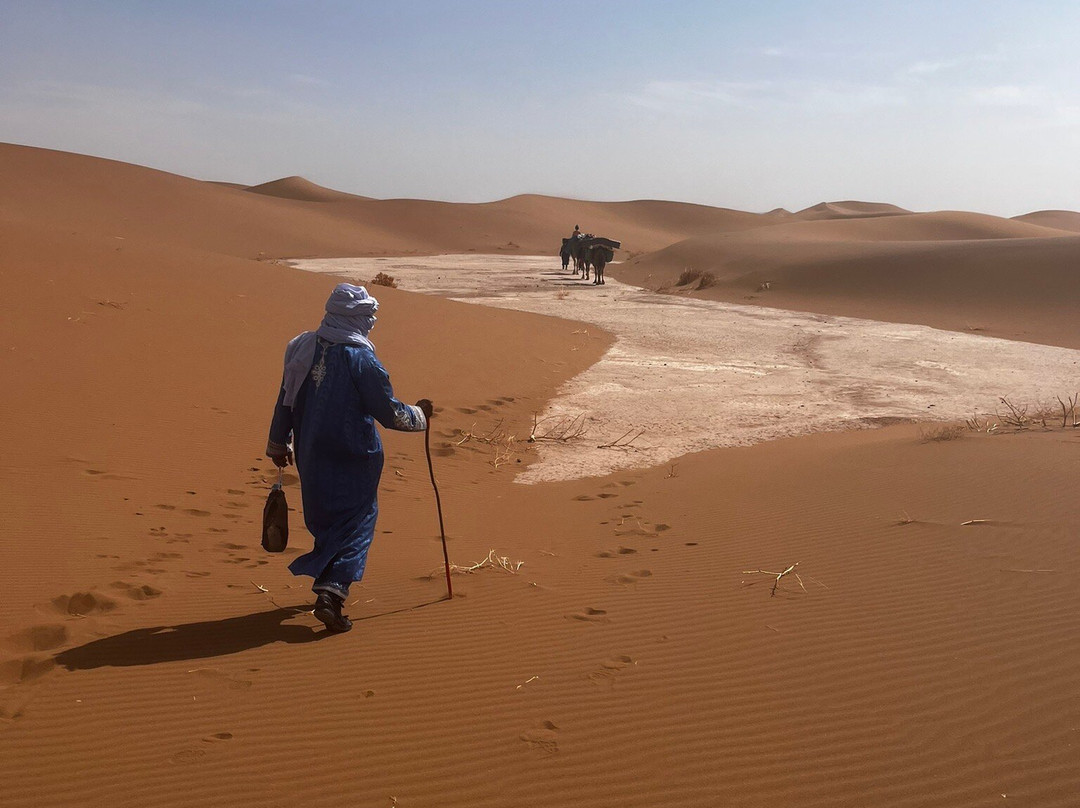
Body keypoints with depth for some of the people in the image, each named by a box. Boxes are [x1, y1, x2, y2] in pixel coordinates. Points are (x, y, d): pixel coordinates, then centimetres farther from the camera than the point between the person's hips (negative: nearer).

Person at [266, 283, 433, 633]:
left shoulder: (302, 347, 1)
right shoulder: (362, 359, -17)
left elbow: (285, 399, 10)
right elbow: (390, 413, -12)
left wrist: (279, 444, 21)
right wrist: (419, 415, 8)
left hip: (310, 455, 6)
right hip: (353, 459, -6)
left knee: (324, 519, 22)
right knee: (356, 523, 2)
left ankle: (326, 577, 37)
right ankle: (332, 590, -11)